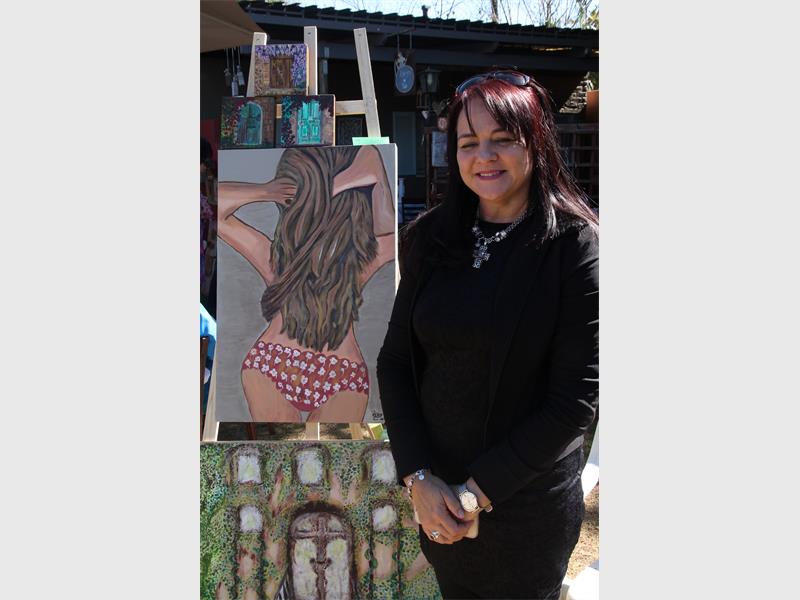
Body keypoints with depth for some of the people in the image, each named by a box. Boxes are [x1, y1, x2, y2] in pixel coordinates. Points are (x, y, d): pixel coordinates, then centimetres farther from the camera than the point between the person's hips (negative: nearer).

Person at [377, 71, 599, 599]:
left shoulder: (575, 244, -15)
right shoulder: (432, 237, -2)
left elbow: (575, 400, -17)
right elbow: (395, 359, 0)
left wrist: (477, 492, -16)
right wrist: (419, 478, -10)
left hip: (527, 502, -3)